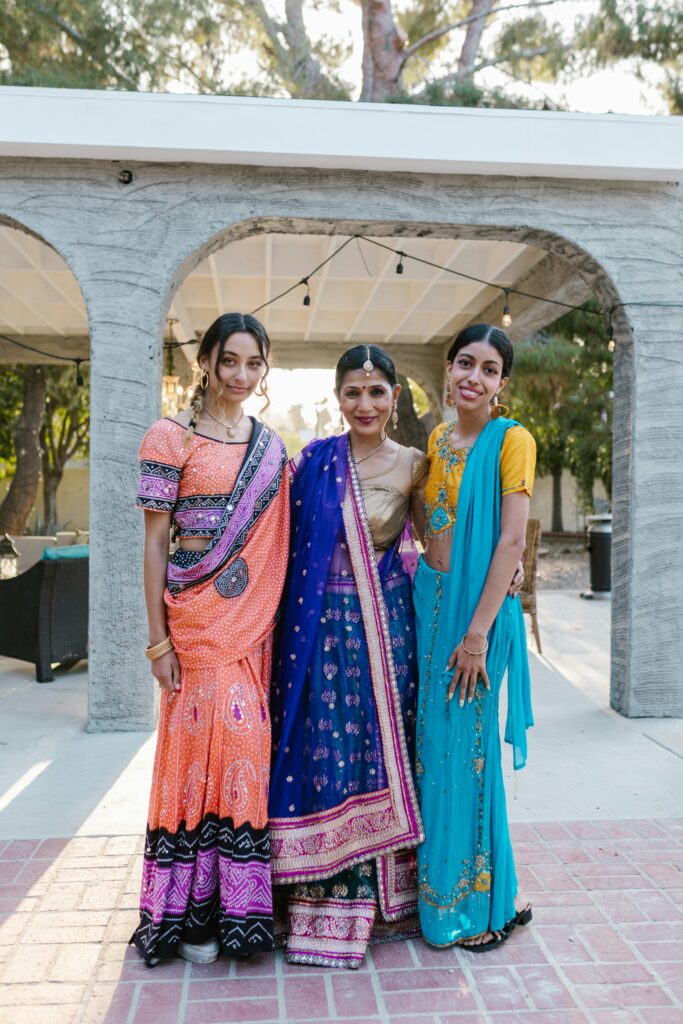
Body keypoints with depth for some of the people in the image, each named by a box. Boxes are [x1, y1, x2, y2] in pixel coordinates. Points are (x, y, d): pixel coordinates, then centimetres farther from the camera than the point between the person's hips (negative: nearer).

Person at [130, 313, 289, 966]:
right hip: (199, 610, -4)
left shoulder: (271, 445, 13)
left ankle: (240, 902, 23)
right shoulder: (171, 436, -2)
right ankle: (191, 911, 15)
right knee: (204, 738, -3)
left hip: (257, 613, 5)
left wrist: (280, 620, 9)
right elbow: (154, 541, -5)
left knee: (247, 743, 7)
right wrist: (158, 640, -9)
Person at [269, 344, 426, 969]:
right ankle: (325, 904, 18)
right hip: (321, 622, 0)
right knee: (324, 749, 2)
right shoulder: (315, 460, 3)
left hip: (384, 624, 0)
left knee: (380, 746, 6)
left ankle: (384, 895, 26)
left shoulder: (412, 466, 1)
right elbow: (293, 542, 6)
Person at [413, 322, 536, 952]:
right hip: (430, 600, 7)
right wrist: (430, 608, 8)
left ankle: (488, 903, 20)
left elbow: (512, 540, -15)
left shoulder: (511, 439, -8)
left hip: (479, 608, -6)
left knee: (464, 750, 1)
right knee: (432, 745, 13)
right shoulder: (438, 439, 11)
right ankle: (439, 890, 30)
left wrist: (479, 630, -20)